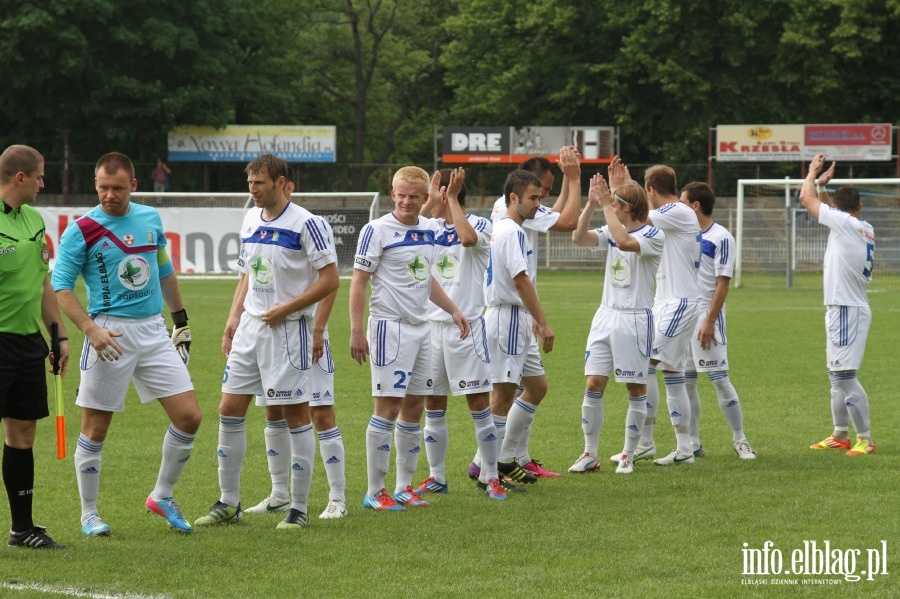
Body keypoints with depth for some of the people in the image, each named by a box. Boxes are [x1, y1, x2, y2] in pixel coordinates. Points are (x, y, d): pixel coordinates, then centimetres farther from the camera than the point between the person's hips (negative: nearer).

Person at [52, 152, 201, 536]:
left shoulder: (150, 219, 8)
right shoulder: (81, 231, -7)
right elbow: (60, 288, -9)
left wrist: (181, 317, 24)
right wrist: (91, 329, -20)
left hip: (154, 331, 5)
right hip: (110, 335, -5)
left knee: (188, 417, -1)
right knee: (95, 428, 0)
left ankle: (162, 497, 17)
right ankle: (89, 515, 15)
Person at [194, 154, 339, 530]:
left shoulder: (305, 224, -12)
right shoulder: (250, 220, 10)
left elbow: (330, 279, -13)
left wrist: (285, 309, -16)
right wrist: (234, 318, 11)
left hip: (287, 330, -7)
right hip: (250, 327, 7)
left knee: (295, 414, -2)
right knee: (229, 409, 5)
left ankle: (299, 509, 5)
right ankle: (229, 503, 14)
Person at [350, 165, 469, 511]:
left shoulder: (427, 230, 10)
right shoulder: (377, 231, -10)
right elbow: (358, 281, -11)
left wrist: (453, 310, 22)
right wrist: (357, 332, -16)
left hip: (421, 327, 7)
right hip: (390, 326, -7)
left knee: (414, 406, 9)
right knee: (388, 408, -7)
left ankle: (404, 488, 17)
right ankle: (375, 493, -2)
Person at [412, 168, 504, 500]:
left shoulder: (479, 225, -3)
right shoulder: (432, 227, 9)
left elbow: (468, 238, -27)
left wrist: (450, 197, -17)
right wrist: (431, 201, -10)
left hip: (466, 325, -5)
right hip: (431, 324, 5)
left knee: (479, 403, -3)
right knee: (433, 404, 7)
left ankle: (490, 476, 4)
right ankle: (436, 476, 16)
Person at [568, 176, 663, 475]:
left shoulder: (653, 235, -10)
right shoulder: (610, 232, 8)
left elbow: (624, 241, -29)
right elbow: (578, 237, -7)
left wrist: (605, 204, -25)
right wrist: (591, 203, -15)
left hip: (635, 319, -5)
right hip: (606, 315, 5)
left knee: (636, 389, 2)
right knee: (593, 384, -1)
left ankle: (628, 456, 11)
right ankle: (590, 455, 5)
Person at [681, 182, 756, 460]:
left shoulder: (721, 238, -9)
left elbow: (723, 283, -14)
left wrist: (709, 321, -17)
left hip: (706, 319, -7)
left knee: (719, 379, -6)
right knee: (686, 381, 7)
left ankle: (740, 440, 2)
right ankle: (693, 442, 14)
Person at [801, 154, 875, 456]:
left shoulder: (845, 222, -14)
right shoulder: (866, 229, 10)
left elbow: (806, 199, -6)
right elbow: (825, 206, 29)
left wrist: (813, 172, 8)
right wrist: (821, 183, 23)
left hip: (846, 310, -10)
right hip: (851, 309, 10)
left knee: (844, 375, -11)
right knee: (837, 375, 17)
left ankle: (865, 439, -11)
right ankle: (841, 436, 24)